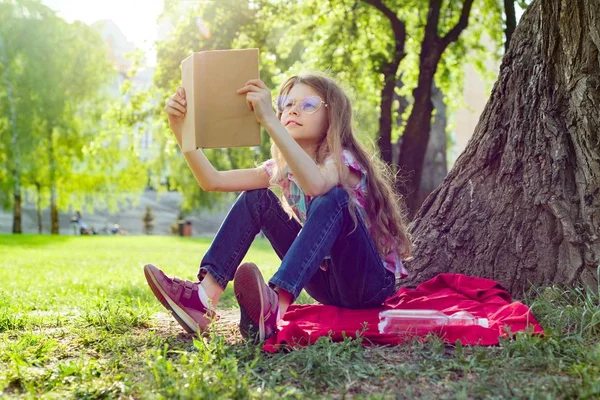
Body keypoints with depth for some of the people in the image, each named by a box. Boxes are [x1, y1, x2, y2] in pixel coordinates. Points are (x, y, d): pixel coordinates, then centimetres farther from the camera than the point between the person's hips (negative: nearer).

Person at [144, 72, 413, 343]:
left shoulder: (343, 159, -15)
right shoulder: (283, 168, 5)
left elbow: (316, 185, -42)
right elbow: (212, 181, -5)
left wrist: (269, 120, -45)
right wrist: (180, 129, -16)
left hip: (373, 283, -6)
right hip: (327, 283, 6)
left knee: (332, 199, -33)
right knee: (256, 199, -4)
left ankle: (276, 306, -49)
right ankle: (206, 296, -21)